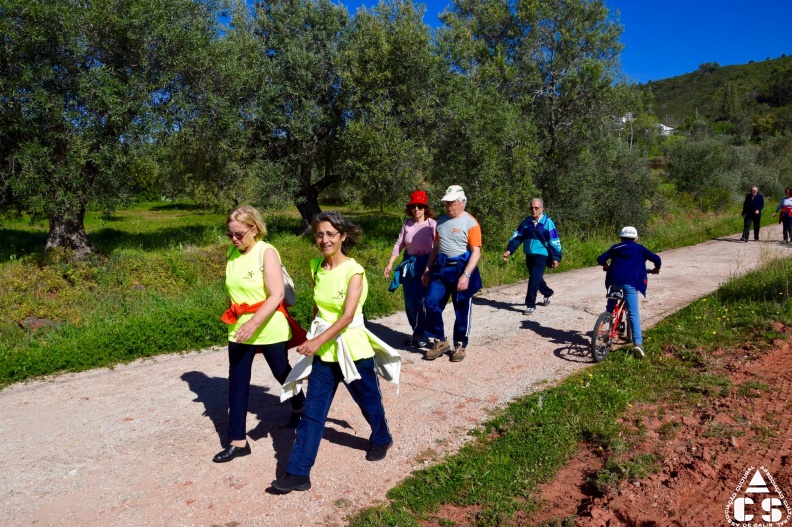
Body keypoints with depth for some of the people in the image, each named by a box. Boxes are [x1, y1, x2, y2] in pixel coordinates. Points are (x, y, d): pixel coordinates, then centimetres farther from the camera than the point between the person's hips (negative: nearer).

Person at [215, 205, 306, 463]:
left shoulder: (266, 252, -16)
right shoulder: (232, 254, 2)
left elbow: (277, 295, -24)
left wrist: (254, 323, -31)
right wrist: (236, 318, 13)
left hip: (269, 328, -5)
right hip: (239, 328, 5)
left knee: (282, 373, 15)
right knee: (237, 383, 5)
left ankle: (299, 408, 45)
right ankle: (238, 441, 15)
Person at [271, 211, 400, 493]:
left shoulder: (353, 271, -17)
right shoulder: (316, 266, 0)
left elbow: (347, 315, -25)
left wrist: (318, 340, -35)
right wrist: (314, 337, 14)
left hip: (352, 346, -4)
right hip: (323, 349, 4)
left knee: (368, 401, 18)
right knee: (312, 411, 4)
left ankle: (381, 439, 46)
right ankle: (298, 472, 11)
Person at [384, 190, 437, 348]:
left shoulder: (432, 224, -12)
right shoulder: (407, 223, 2)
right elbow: (399, 244, 6)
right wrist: (390, 264, 3)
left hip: (425, 264, -5)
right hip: (409, 264, 5)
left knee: (418, 300, -9)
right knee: (409, 302, 9)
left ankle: (420, 334, 11)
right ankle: (416, 332, 27)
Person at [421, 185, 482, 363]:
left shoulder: (471, 223, -8)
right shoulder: (441, 220, 10)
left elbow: (476, 252, -13)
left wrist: (466, 275, -23)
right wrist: (428, 269, 13)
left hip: (460, 268, -5)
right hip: (440, 268, 6)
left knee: (461, 311, 5)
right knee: (431, 304, 0)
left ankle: (460, 346, 22)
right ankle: (440, 342, 16)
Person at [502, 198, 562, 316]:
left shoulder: (547, 222, -9)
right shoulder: (526, 222, 3)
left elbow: (554, 241, -6)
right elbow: (517, 236, 0)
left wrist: (556, 257, -8)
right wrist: (509, 250, -13)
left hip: (542, 255, -5)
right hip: (529, 255, 5)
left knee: (534, 279, -13)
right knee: (537, 278, 18)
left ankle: (531, 305, -5)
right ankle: (547, 294, 45)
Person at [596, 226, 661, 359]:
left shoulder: (615, 248, 19)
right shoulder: (639, 248, 15)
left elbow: (600, 259, 13)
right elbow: (656, 258, 8)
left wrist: (606, 266, 34)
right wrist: (656, 268, 29)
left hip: (615, 279, 2)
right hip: (630, 282, -2)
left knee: (611, 307, 26)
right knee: (633, 313, -5)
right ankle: (638, 343, -16)